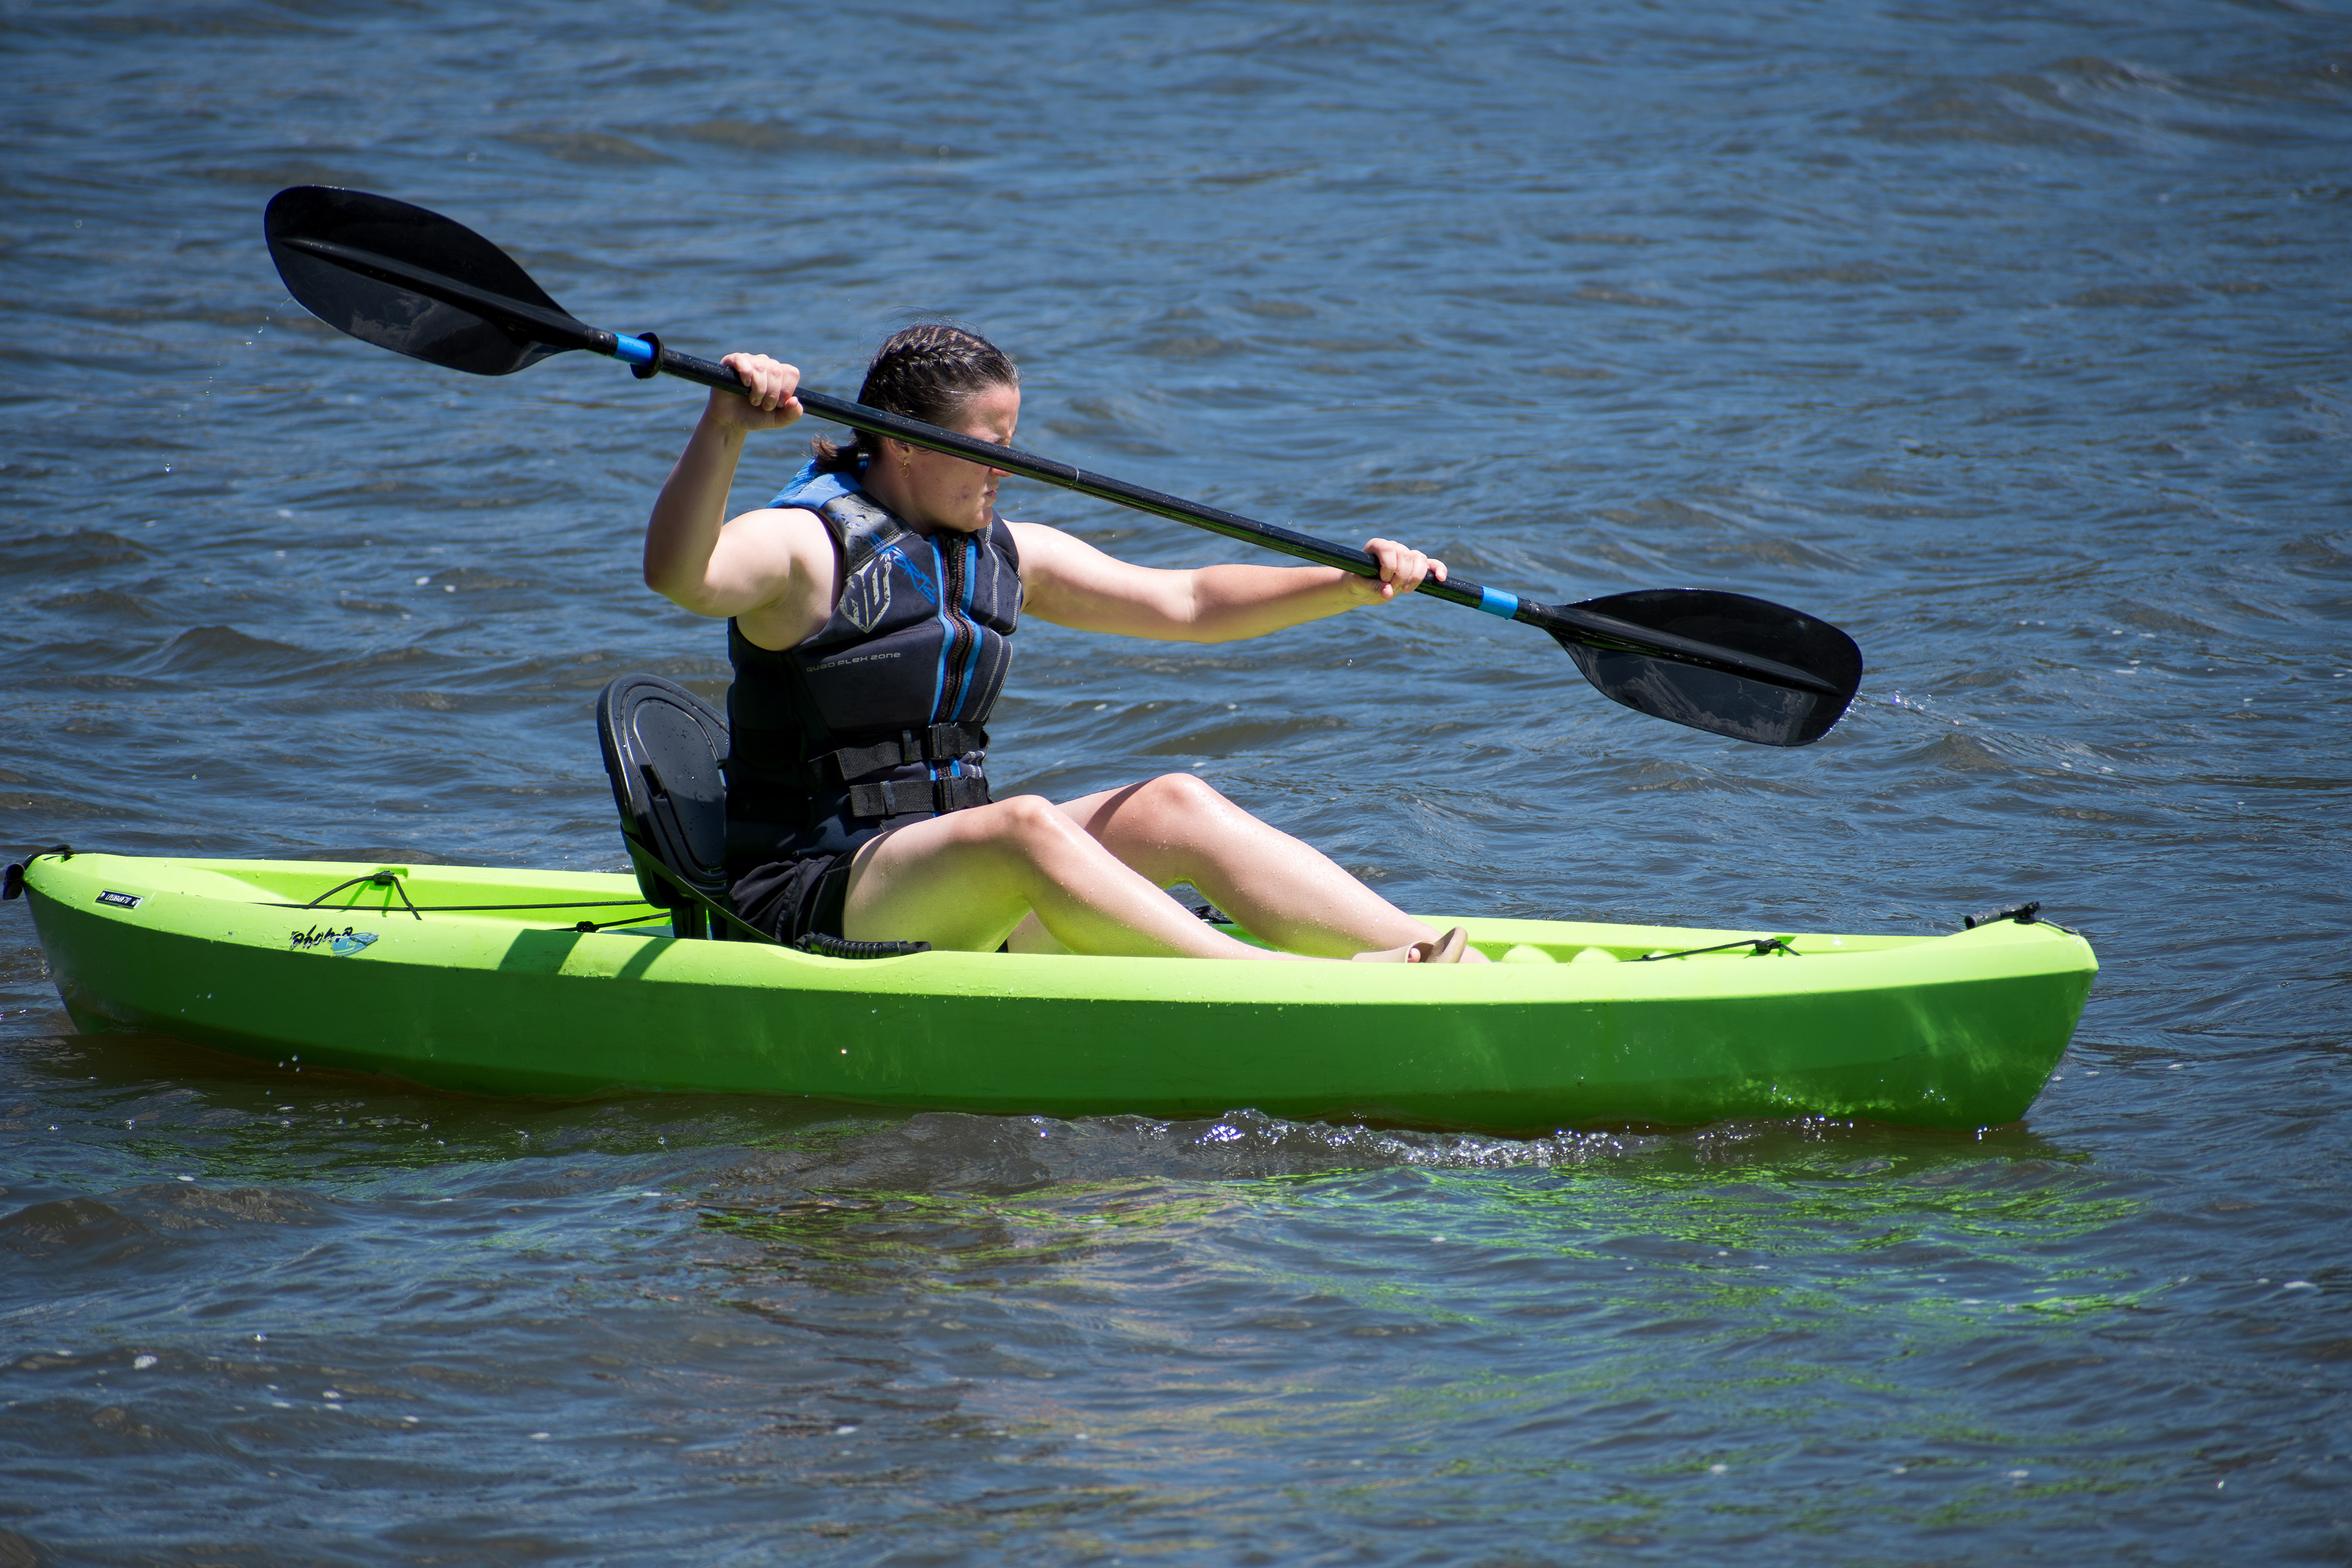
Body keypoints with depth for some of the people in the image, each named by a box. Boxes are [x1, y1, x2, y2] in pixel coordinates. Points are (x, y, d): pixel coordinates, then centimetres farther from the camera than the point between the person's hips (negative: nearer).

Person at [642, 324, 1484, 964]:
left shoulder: (1004, 555, 12)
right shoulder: (805, 545, -11)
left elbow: (1185, 602, 11)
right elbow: (680, 577, -33)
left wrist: (1351, 585, -1)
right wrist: (724, 428, -49)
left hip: (963, 883, 8)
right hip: (808, 894, -8)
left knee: (1173, 806, -12)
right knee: (1025, 827, -33)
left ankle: (1429, 952, -24)